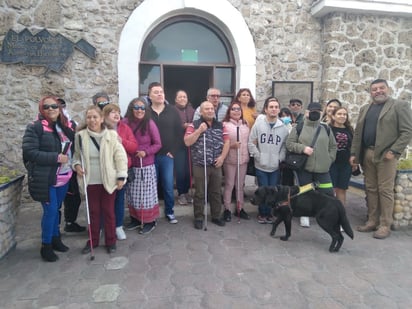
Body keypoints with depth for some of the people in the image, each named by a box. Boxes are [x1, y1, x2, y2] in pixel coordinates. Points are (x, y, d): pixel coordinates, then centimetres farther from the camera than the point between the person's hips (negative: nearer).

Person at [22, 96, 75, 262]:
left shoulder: (67, 126, 7)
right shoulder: (35, 128, -10)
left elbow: (73, 148, 19)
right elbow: (29, 152, -17)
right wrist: (56, 157, -20)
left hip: (64, 177, 5)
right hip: (45, 178, -5)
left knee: (56, 209, 17)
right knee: (50, 210, -2)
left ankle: (55, 238, 33)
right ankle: (46, 246, 16)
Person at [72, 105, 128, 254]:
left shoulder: (111, 135, -8)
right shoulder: (80, 136, -3)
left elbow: (120, 156, -5)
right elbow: (76, 155, 12)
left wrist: (121, 176, -8)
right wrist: (77, 165, -8)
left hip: (108, 181, -2)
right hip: (90, 181, 2)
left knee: (108, 211, 11)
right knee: (93, 211, 15)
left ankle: (111, 241, 26)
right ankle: (93, 240, 32)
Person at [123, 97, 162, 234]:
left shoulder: (150, 123, -9)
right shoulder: (126, 122, -2)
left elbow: (158, 144, -6)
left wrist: (146, 152, -18)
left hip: (146, 166, -3)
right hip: (131, 165, 4)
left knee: (146, 194, 5)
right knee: (132, 194, 14)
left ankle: (150, 222, 19)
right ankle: (135, 219, 31)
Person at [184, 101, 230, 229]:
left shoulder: (220, 125, 10)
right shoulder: (194, 125, -1)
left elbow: (227, 141, 7)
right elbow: (187, 142, -11)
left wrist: (222, 157, -5)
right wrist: (199, 130, -18)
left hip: (216, 165, 4)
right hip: (200, 165, -3)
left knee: (216, 192, 12)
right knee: (200, 193, 4)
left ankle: (216, 216, 27)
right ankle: (198, 218, 17)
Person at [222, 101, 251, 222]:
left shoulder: (245, 124, 10)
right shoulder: (225, 124, -8)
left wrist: (248, 153, 8)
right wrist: (231, 145, -23)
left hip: (243, 159, 5)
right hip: (229, 160, -5)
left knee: (240, 185, 14)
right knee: (229, 185, 3)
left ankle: (239, 208, 26)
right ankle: (227, 209, 16)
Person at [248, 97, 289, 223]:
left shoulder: (283, 127, 0)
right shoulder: (258, 124, -5)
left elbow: (285, 146, 5)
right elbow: (251, 143, -2)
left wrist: (280, 159, -6)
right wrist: (258, 156, -7)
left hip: (276, 166, 2)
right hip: (261, 165, -1)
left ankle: (269, 213, 26)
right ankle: (262, 213, 24)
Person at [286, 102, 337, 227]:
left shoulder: (326, 128, 8)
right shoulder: (298, 128, 0)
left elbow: (333, 146, 15)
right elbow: (289, 143, -2)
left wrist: (329, 159, 5)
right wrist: (303, 148, -15)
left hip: (322, 168, 2)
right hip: (304, 167, -2)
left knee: (328, 193, 0)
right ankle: (304, 215, 26)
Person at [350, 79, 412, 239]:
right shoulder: (365, 109, 16)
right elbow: (357, 133, 14)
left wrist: (393, 151, -15)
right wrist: (354, 153, 7)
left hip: (386, 154, -5)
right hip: (367, 154, 5)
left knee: (385, 190, -1)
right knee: (370, 189, 10)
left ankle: (385, 225, 8)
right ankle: (372, 221, 20)